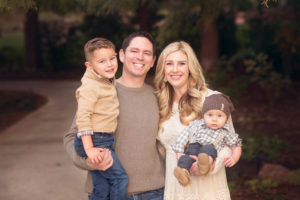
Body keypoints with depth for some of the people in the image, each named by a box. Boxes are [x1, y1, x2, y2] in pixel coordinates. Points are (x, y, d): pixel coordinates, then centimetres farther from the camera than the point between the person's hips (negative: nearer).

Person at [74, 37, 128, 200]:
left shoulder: (109, 82, 12)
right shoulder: (90, 87, -16)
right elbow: (83, 117, -21)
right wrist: (89, 148, -25)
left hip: (105, 141, 9)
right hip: (94, 141, -9)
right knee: (120, 178, -12)